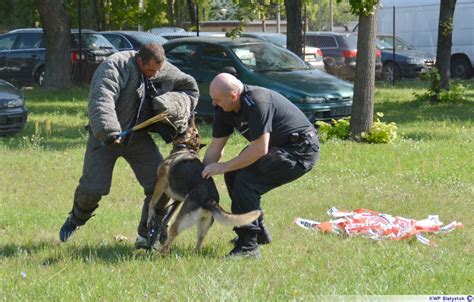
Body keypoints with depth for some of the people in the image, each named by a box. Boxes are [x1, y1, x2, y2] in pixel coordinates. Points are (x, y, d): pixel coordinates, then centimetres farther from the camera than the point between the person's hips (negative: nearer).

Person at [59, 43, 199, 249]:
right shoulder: (114, 68, -23)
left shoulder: (164, 71, -5)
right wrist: (109, 133, -52)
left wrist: (177, 106, -9)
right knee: (93, 186, -10)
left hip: (138, 137, 5)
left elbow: (190, 87, 12)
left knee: (159, 183, -8)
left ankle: (146, 236, 5)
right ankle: (76, 219, 24)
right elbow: (101, 102, -38)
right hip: (105, 136, -5)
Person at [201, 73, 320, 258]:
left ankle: (248, 246, -19)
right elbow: (215, 147, 6)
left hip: (301, 151, -9)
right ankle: (258, 231, 19)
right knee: (233, 175, 3)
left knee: (246, 179, -21)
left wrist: (223, 167, -23)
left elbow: (259, 149, -30)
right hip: (277, 147, 10)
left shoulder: (257, 103, -29)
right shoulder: (224, 109, -1)